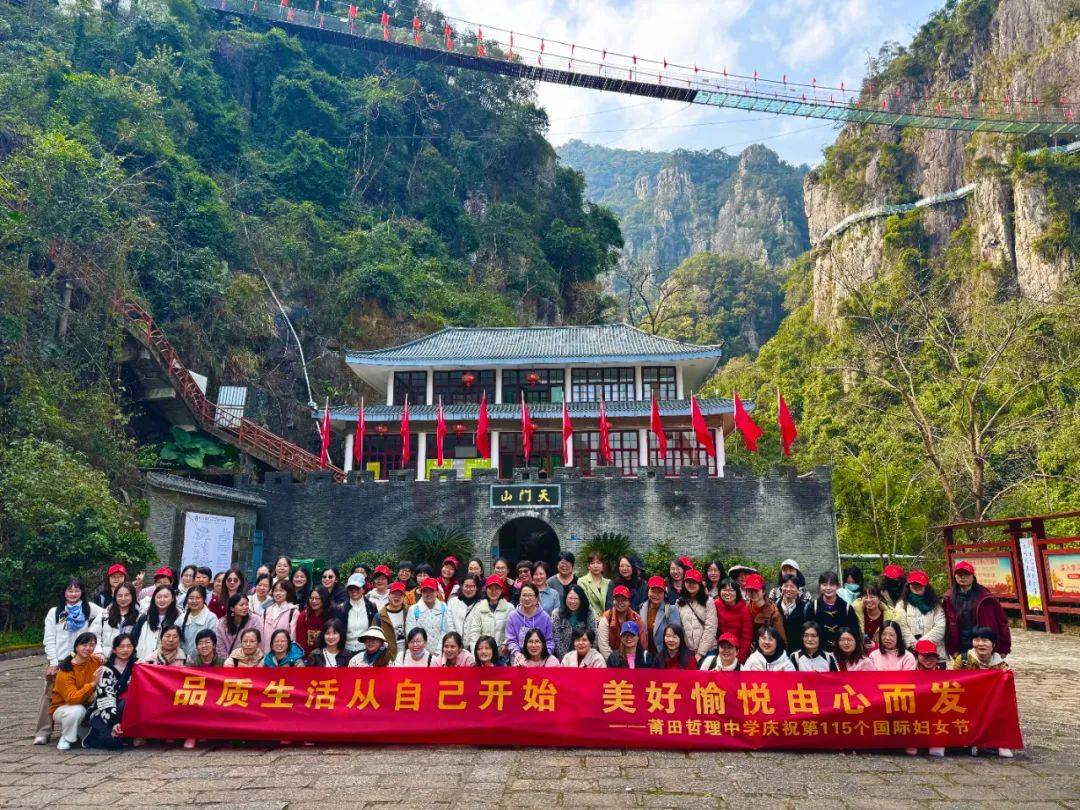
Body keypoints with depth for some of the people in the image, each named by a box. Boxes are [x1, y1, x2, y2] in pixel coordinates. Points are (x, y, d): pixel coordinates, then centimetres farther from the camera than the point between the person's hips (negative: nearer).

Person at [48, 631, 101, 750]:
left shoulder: (96, 661, -8)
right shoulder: (65, 670, -20)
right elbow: (72, 698, -32)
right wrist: (93, 684, -43)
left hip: (86, 706, 5)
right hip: (62, 708, -5)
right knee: (77, 710, -36)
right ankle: (65, 738, -9)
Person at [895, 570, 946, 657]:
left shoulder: (935, 605, 11)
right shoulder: (902, 605, 9)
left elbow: (940, 628, -1)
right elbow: (902, 628, -2)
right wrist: (914, 644, -14)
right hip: (910, 651, -1)